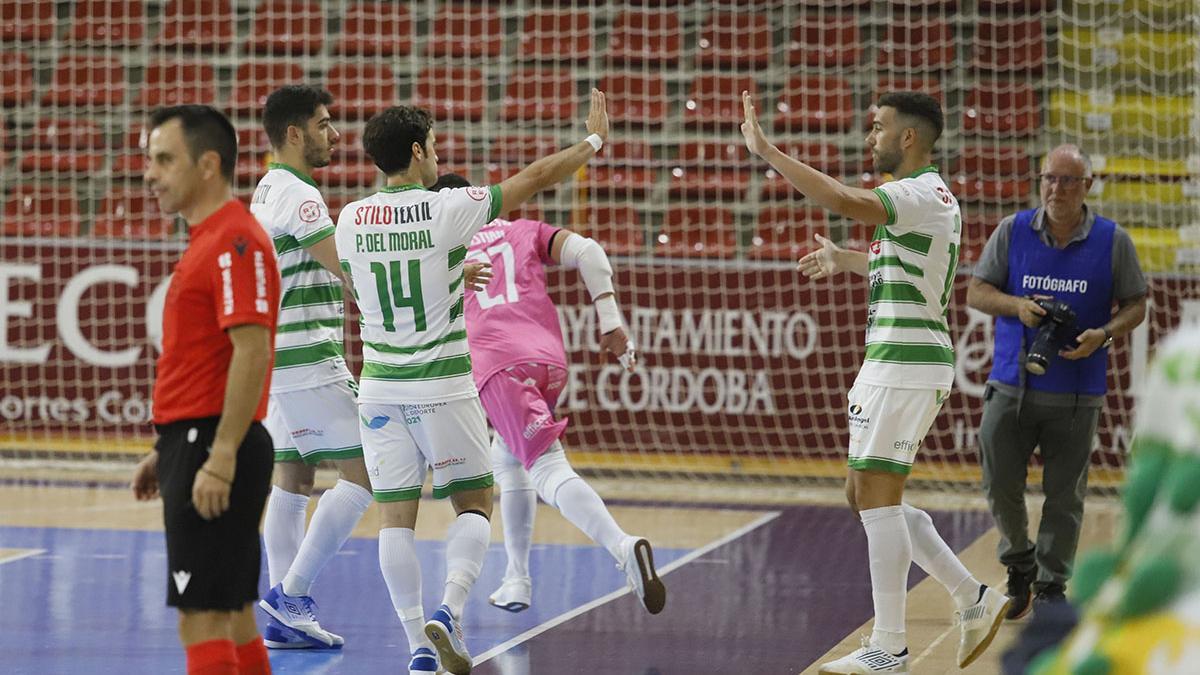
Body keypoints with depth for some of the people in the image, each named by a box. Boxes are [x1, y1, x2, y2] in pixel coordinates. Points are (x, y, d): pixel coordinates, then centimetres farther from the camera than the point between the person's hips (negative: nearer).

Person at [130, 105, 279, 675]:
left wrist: (219, 458, -25)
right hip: (195, 445, 10)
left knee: (203, 620, -9)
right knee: (230, 616, 12)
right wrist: (168, 451, 22)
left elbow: (251, 352, -22)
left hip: (213, 452, -10)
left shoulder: (236, 242, -14)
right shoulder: (208, 242, 18)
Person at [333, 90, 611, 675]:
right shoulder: (449, 210, -11)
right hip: (443, 387, -3)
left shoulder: (350, 220, 1)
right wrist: (594, 138, 13)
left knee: (394, 515, 6)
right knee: (474, 502, 10)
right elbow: (537, 176, -2)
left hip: (380, 386, 3)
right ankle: (448, 612, -10)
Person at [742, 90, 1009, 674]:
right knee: (866, 495, 13)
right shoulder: (926, 198, 18)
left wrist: (766, 150, -29)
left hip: (905, 364, -10)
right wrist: (847, 261, 41)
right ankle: (973, 600, 16)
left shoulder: (921, 195, -15)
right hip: (891, 362, 10)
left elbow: (845, 201, -33)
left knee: (876, 495, -8)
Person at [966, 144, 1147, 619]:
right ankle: (1019, 564, 27)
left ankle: (1051, 587, 12)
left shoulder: (1113, 241, 1)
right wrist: (1017, 306, -14)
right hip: (1011, 385, 1)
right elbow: (976, 292, 6)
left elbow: (1135, 305, 6)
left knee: (1064, 495, 1)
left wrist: (1103, 335, -13)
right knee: (1000, 486, 1)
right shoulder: (1012, 232, 3)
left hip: (1076, 396, -1)